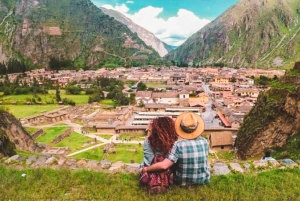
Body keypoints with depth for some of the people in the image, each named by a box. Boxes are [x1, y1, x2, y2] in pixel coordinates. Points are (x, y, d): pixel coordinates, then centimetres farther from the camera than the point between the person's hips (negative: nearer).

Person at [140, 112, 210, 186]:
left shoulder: (178, 145, -25)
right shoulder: (204, 142, -13)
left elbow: (164, 165, -29)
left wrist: (145, 169, -14)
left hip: (183, 182, -3)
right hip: (204, 180, 3)